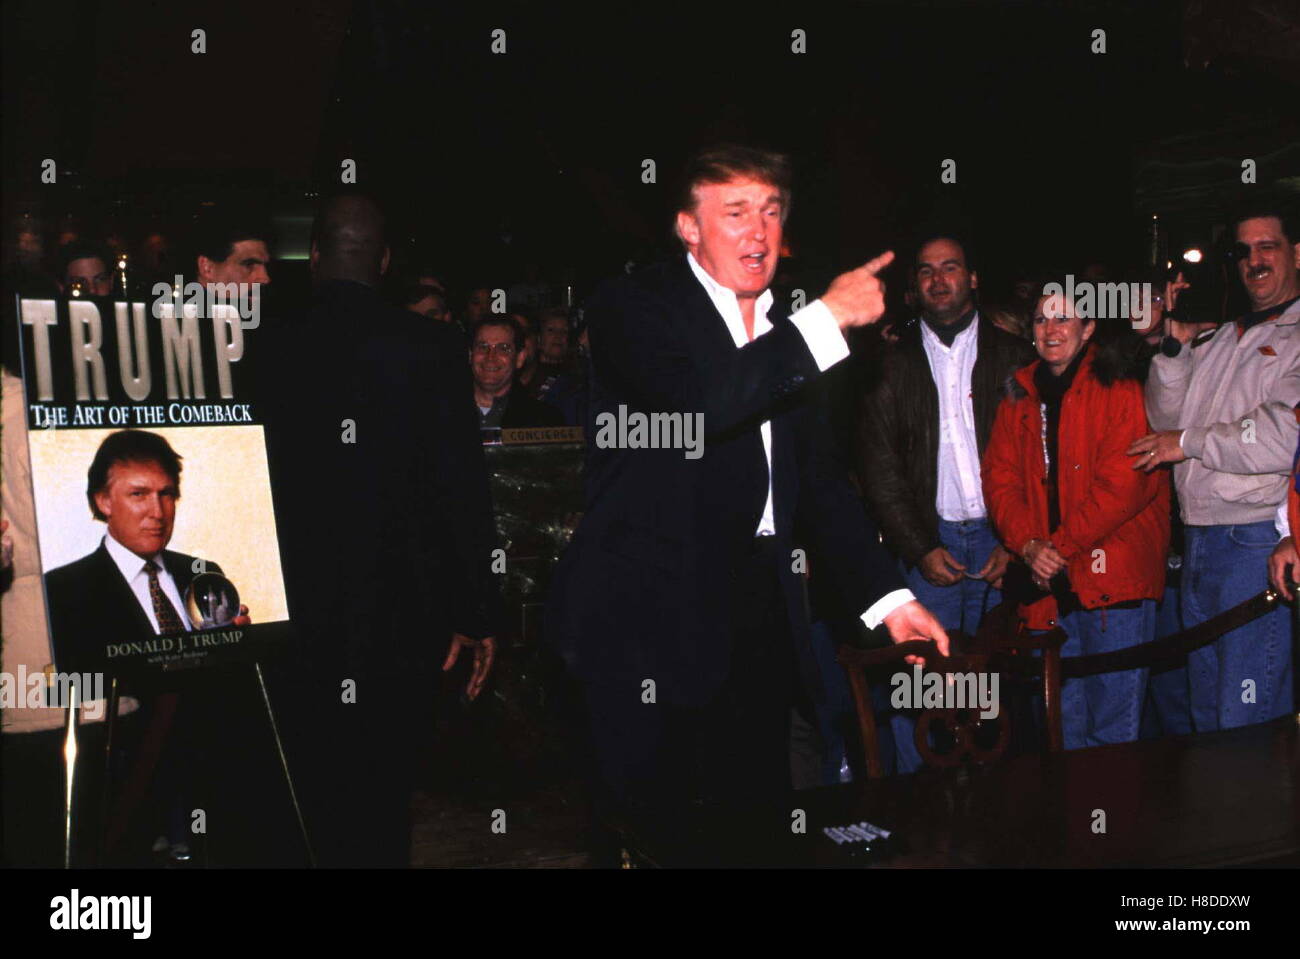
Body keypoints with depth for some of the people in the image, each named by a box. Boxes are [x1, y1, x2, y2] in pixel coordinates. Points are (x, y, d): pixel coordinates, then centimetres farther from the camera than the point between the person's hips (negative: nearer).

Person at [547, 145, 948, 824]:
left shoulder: (785, 335, 16)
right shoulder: (631, 307, -4)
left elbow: (820, 478, 17)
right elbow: (697, 405, -24)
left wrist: (888, 597, 9)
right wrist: (827, 317, -17)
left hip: (761, 616, 6)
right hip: (651, 621, -6)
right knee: (652, 826, -1)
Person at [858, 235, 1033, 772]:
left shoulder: (1014, 358, 9)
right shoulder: (892, 365, 9)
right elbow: (877, 466, 4)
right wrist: (920, 549, -5)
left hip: (1000, 541, 0)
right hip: (926, 543, 0)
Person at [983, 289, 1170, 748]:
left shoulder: (1117, 388, -3)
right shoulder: (1019, 398, 14)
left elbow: (1123, 482, -12)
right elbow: (999, 479, 9)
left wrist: (1062, 546, -13)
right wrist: (1028, 545, -7)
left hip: (1111, 575, -5)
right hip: (1046, 584, 5)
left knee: (1113, 725, -2)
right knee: (1063, 723, 12)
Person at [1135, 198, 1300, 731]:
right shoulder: (1220, 339, 18)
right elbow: (1167, 418, 15)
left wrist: (1191, 442, -9)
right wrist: (1176, 346, 1)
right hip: (1199, 542, 8)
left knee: (1250, 718, -4)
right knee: (1206, 712, 17)